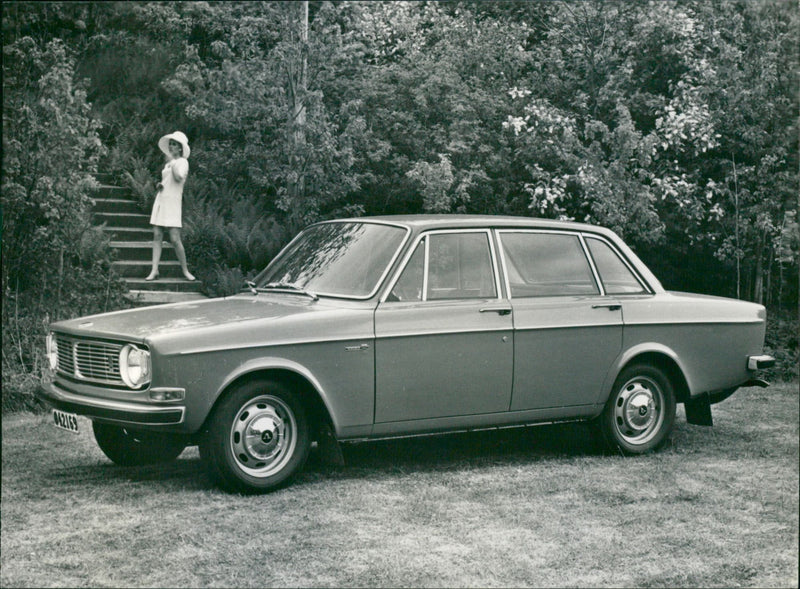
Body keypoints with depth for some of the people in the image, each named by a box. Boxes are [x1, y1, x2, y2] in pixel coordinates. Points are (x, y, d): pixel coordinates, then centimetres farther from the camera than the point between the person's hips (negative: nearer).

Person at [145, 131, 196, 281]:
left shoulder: (182, 162, -2)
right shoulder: (168, 164, 19)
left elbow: (179, 178, -21)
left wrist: (172, 161, -10)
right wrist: (160, 184, 8)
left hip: (172, 202, -7)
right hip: (161, 200, 7)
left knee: (175, 239, -10)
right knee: (157, 236, -1)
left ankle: (185, 270, 1)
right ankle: (154, 270, -2)